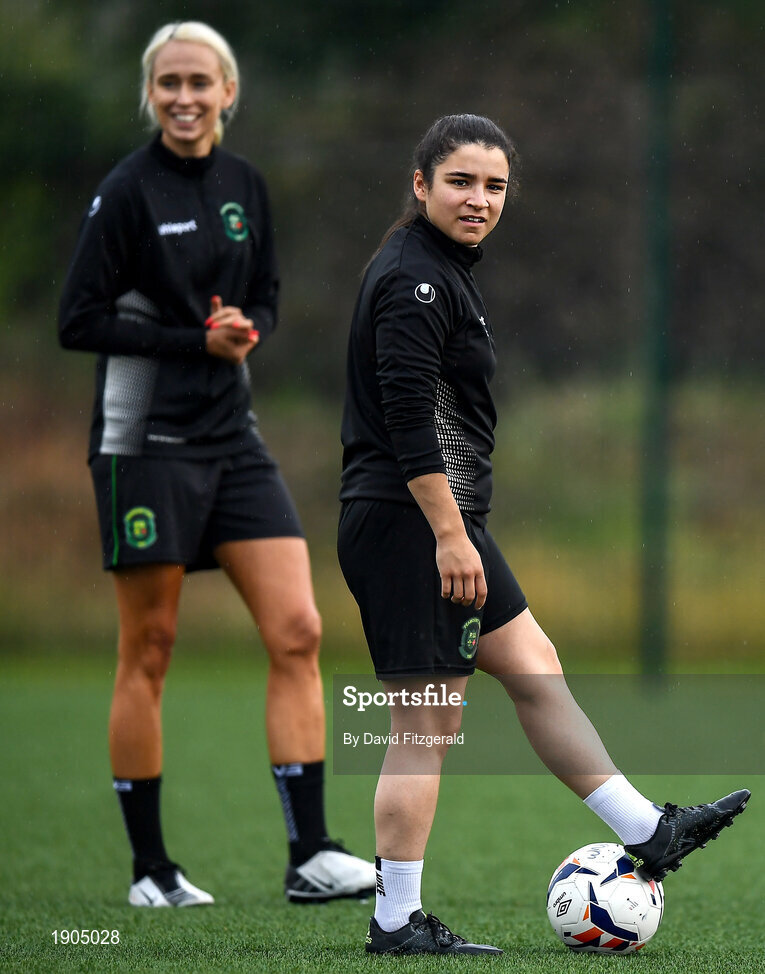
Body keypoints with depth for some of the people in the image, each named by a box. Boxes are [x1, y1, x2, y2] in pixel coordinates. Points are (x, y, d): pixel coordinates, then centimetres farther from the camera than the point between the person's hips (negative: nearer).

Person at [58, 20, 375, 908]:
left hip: (231, 436, 6)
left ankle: (310, 857, -4)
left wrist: (248, 328, -3)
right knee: (148, 652, 0)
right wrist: (197, 340, -16)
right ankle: (149, 870, 10)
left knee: (297, 633, -4)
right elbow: (78, 320, -10)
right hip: (145, 442, -6)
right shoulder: (127, 191, -8)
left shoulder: (245, 186, 9)